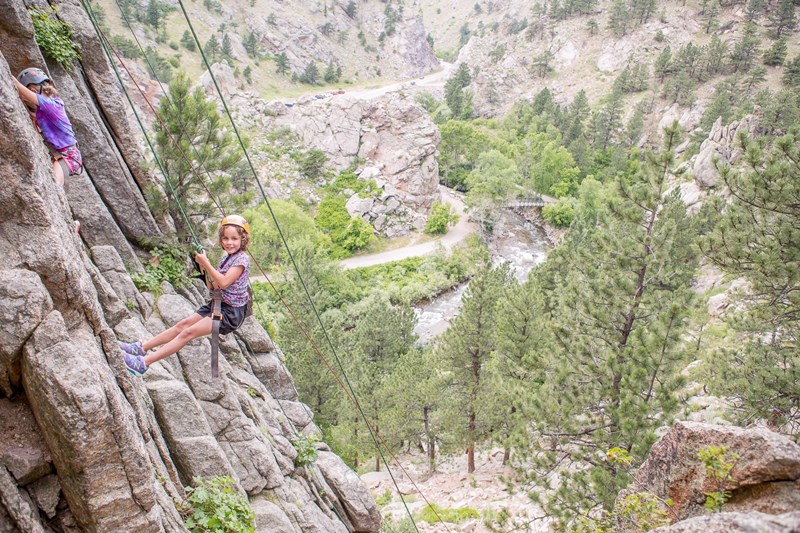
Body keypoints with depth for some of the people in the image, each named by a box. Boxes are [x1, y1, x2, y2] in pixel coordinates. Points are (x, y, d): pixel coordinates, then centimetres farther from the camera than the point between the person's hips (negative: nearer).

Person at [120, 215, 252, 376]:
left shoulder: (242, 259, -15)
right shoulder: (226, 257, 12)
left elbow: (224, 283, -25)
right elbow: (213, 287, 12)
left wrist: (206, 263, -20)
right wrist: (205, 269, -4)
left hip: (232, 312, -9)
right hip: (219, 304, 9)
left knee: (189, 332, -14)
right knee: (184, 323, 2)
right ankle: (142, 347, 8)